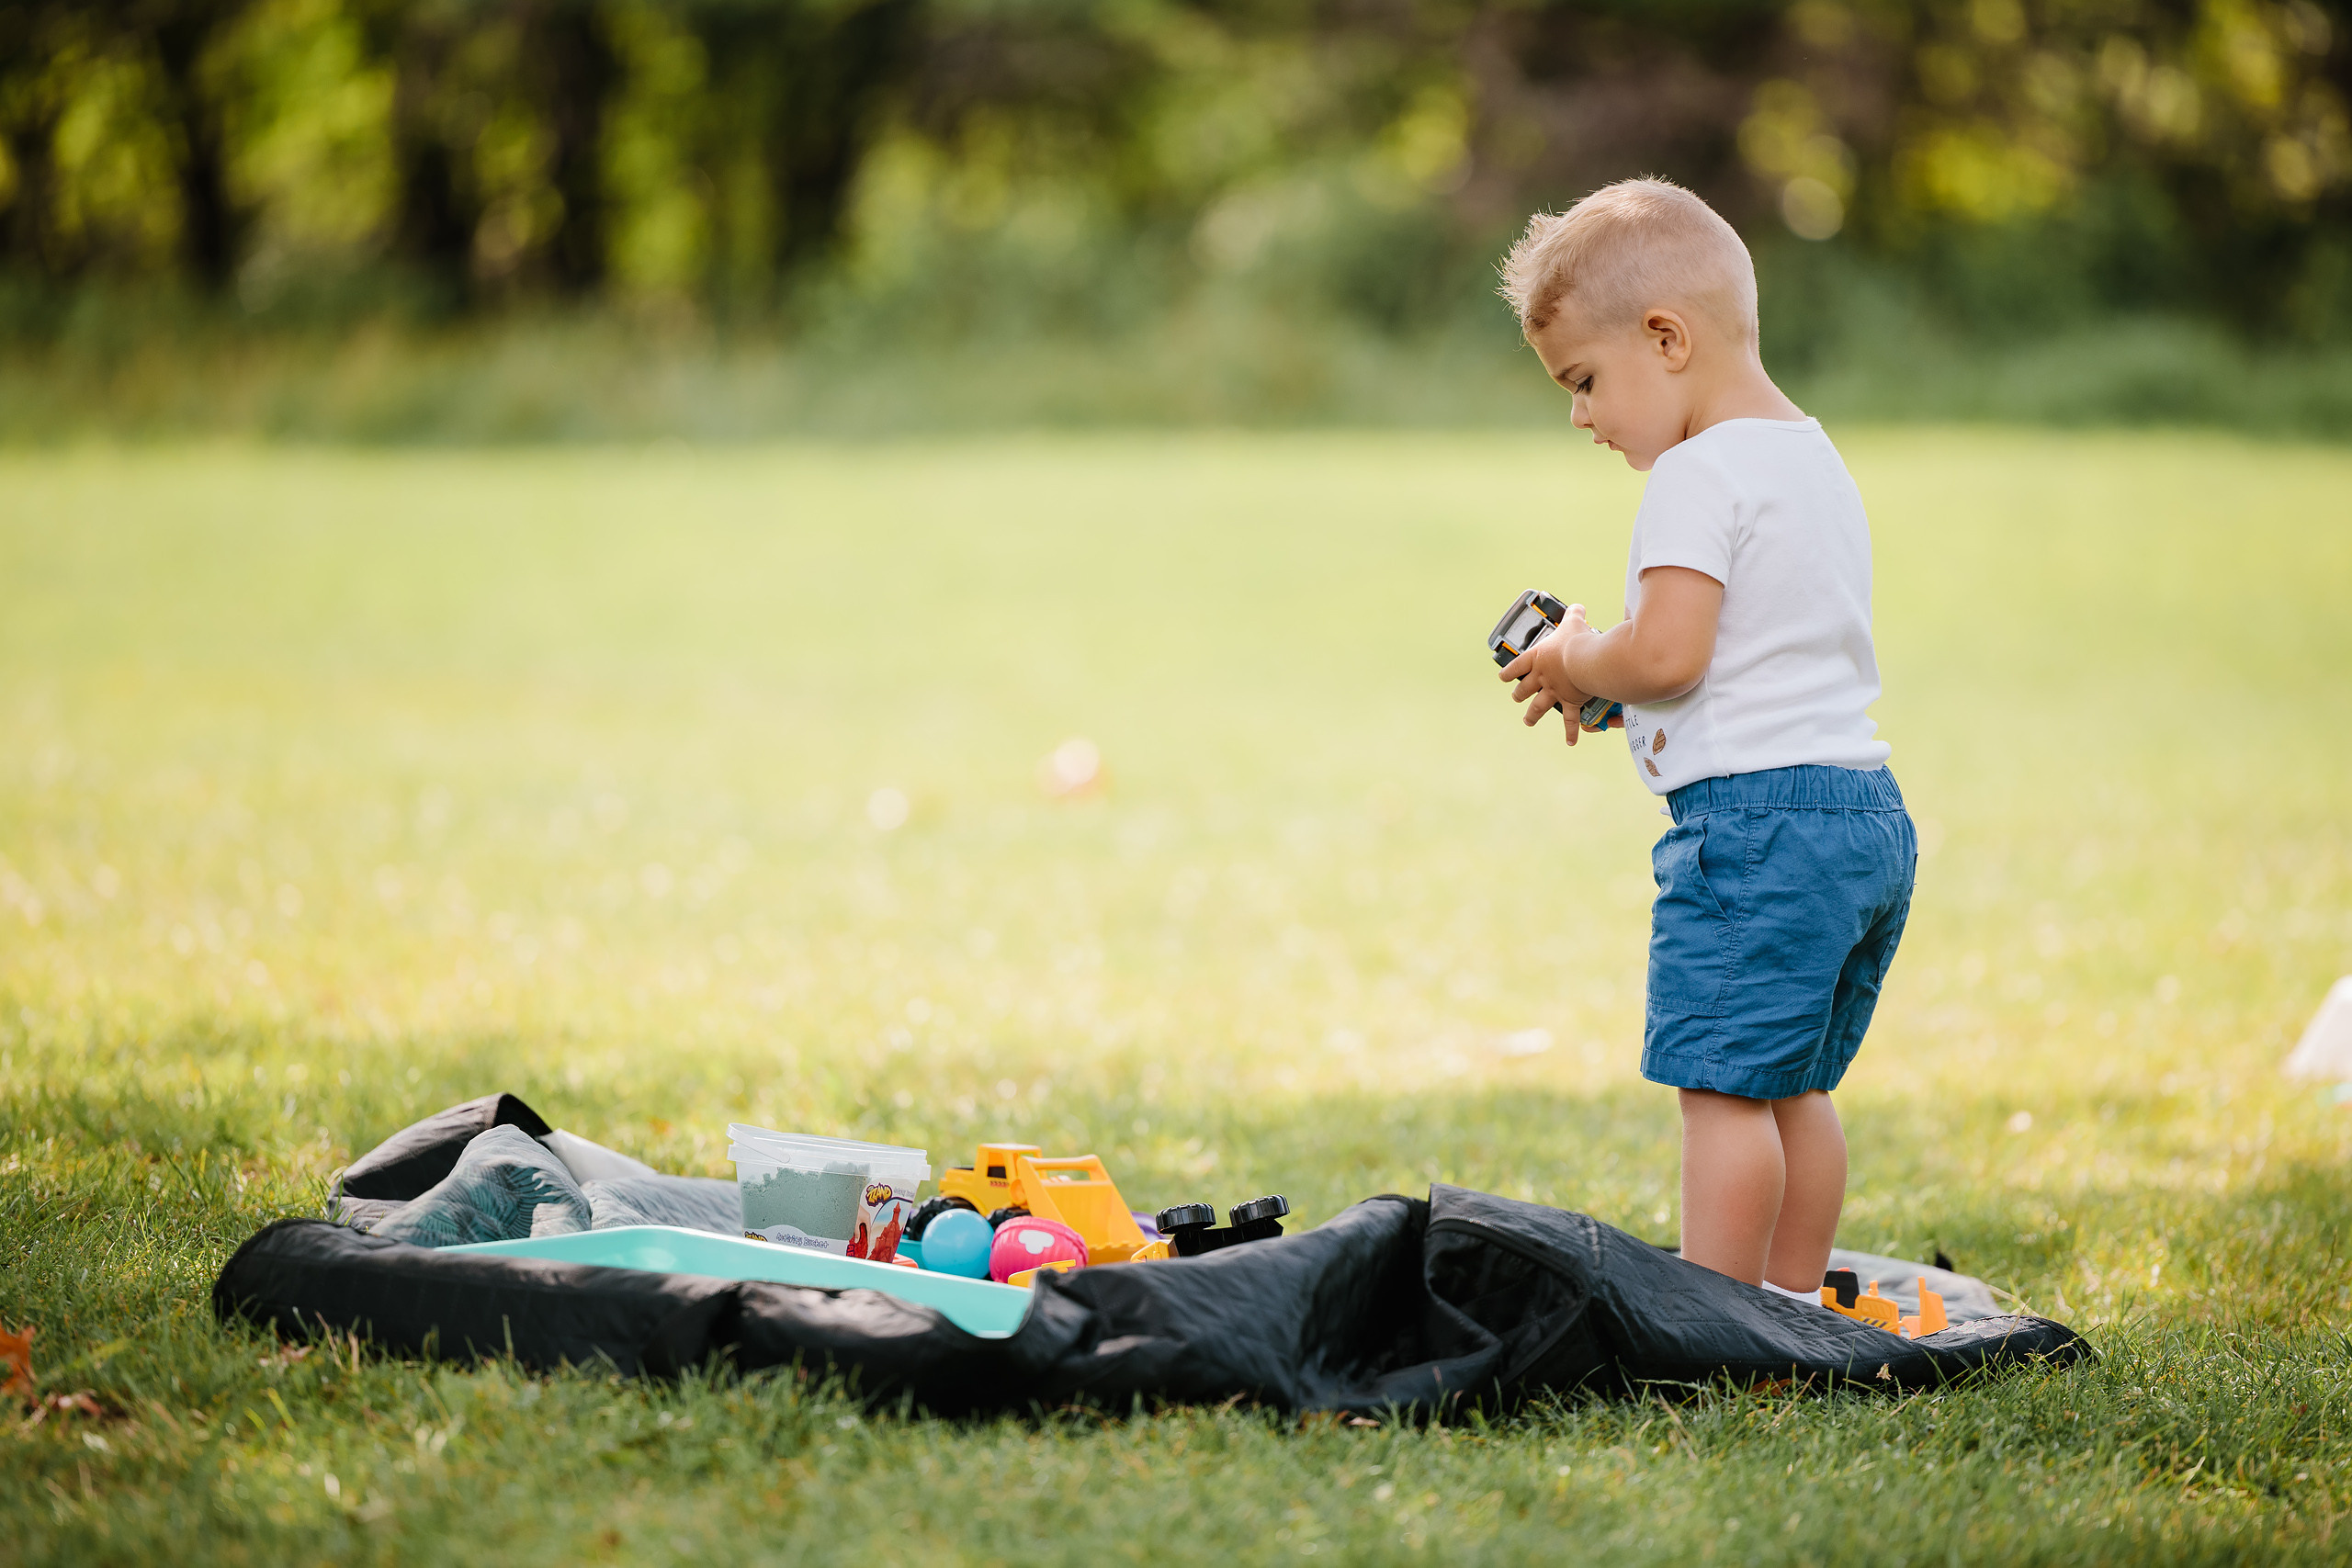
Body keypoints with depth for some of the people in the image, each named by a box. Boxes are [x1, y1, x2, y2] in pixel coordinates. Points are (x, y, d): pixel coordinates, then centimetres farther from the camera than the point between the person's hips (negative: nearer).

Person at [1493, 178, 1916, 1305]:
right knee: (1793, 1089, 16)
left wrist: (1574, 665, -3)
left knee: (1720, 1085, -5)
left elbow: (1667, 653, -22)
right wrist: (1608, 686, 17)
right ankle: (1793, 1304, 21)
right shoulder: (1816, 461, 18)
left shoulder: (1698, 474, -13)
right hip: (1868, 812, 10)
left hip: (1754, 818, -10)